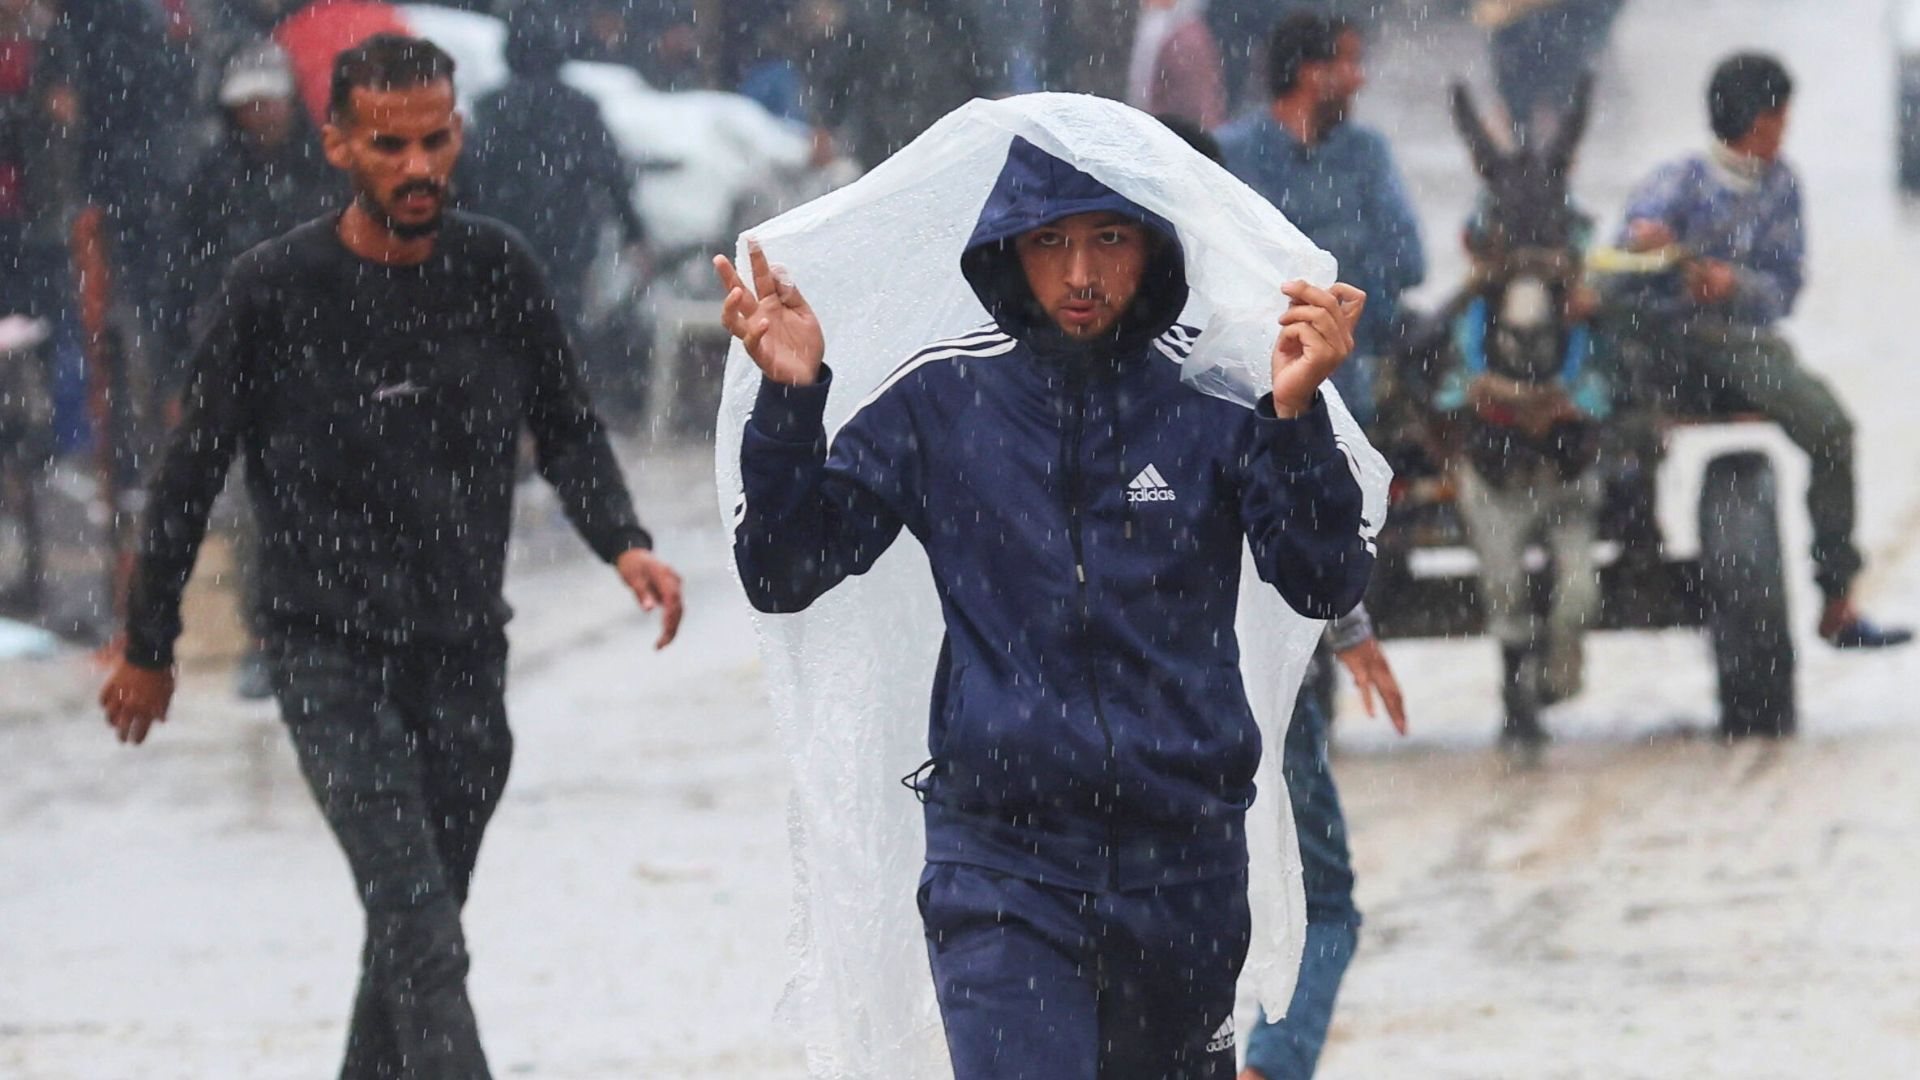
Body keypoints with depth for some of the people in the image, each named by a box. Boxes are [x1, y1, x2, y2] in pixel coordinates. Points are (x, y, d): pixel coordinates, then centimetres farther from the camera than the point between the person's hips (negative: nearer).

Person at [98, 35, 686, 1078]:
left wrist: (623, 543, -5)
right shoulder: (274, 289, -9)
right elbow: (191, 472, 1)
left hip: (466, 658, 4)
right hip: (331, 662, -4)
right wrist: (148, 649, 7)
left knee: (413, 935, 13)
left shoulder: (496, 268, 0)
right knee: (426, 947, -17)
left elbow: (566, 430, 14)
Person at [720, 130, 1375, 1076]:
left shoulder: (1216, 393, -1)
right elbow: (783, 574, 1)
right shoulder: (941, 397, 0)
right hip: (1000, 853, -2)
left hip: (1184, 853, 2)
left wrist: (1296, 415, -22)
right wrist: (789, 401, -15)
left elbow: (1325, 586, -7)